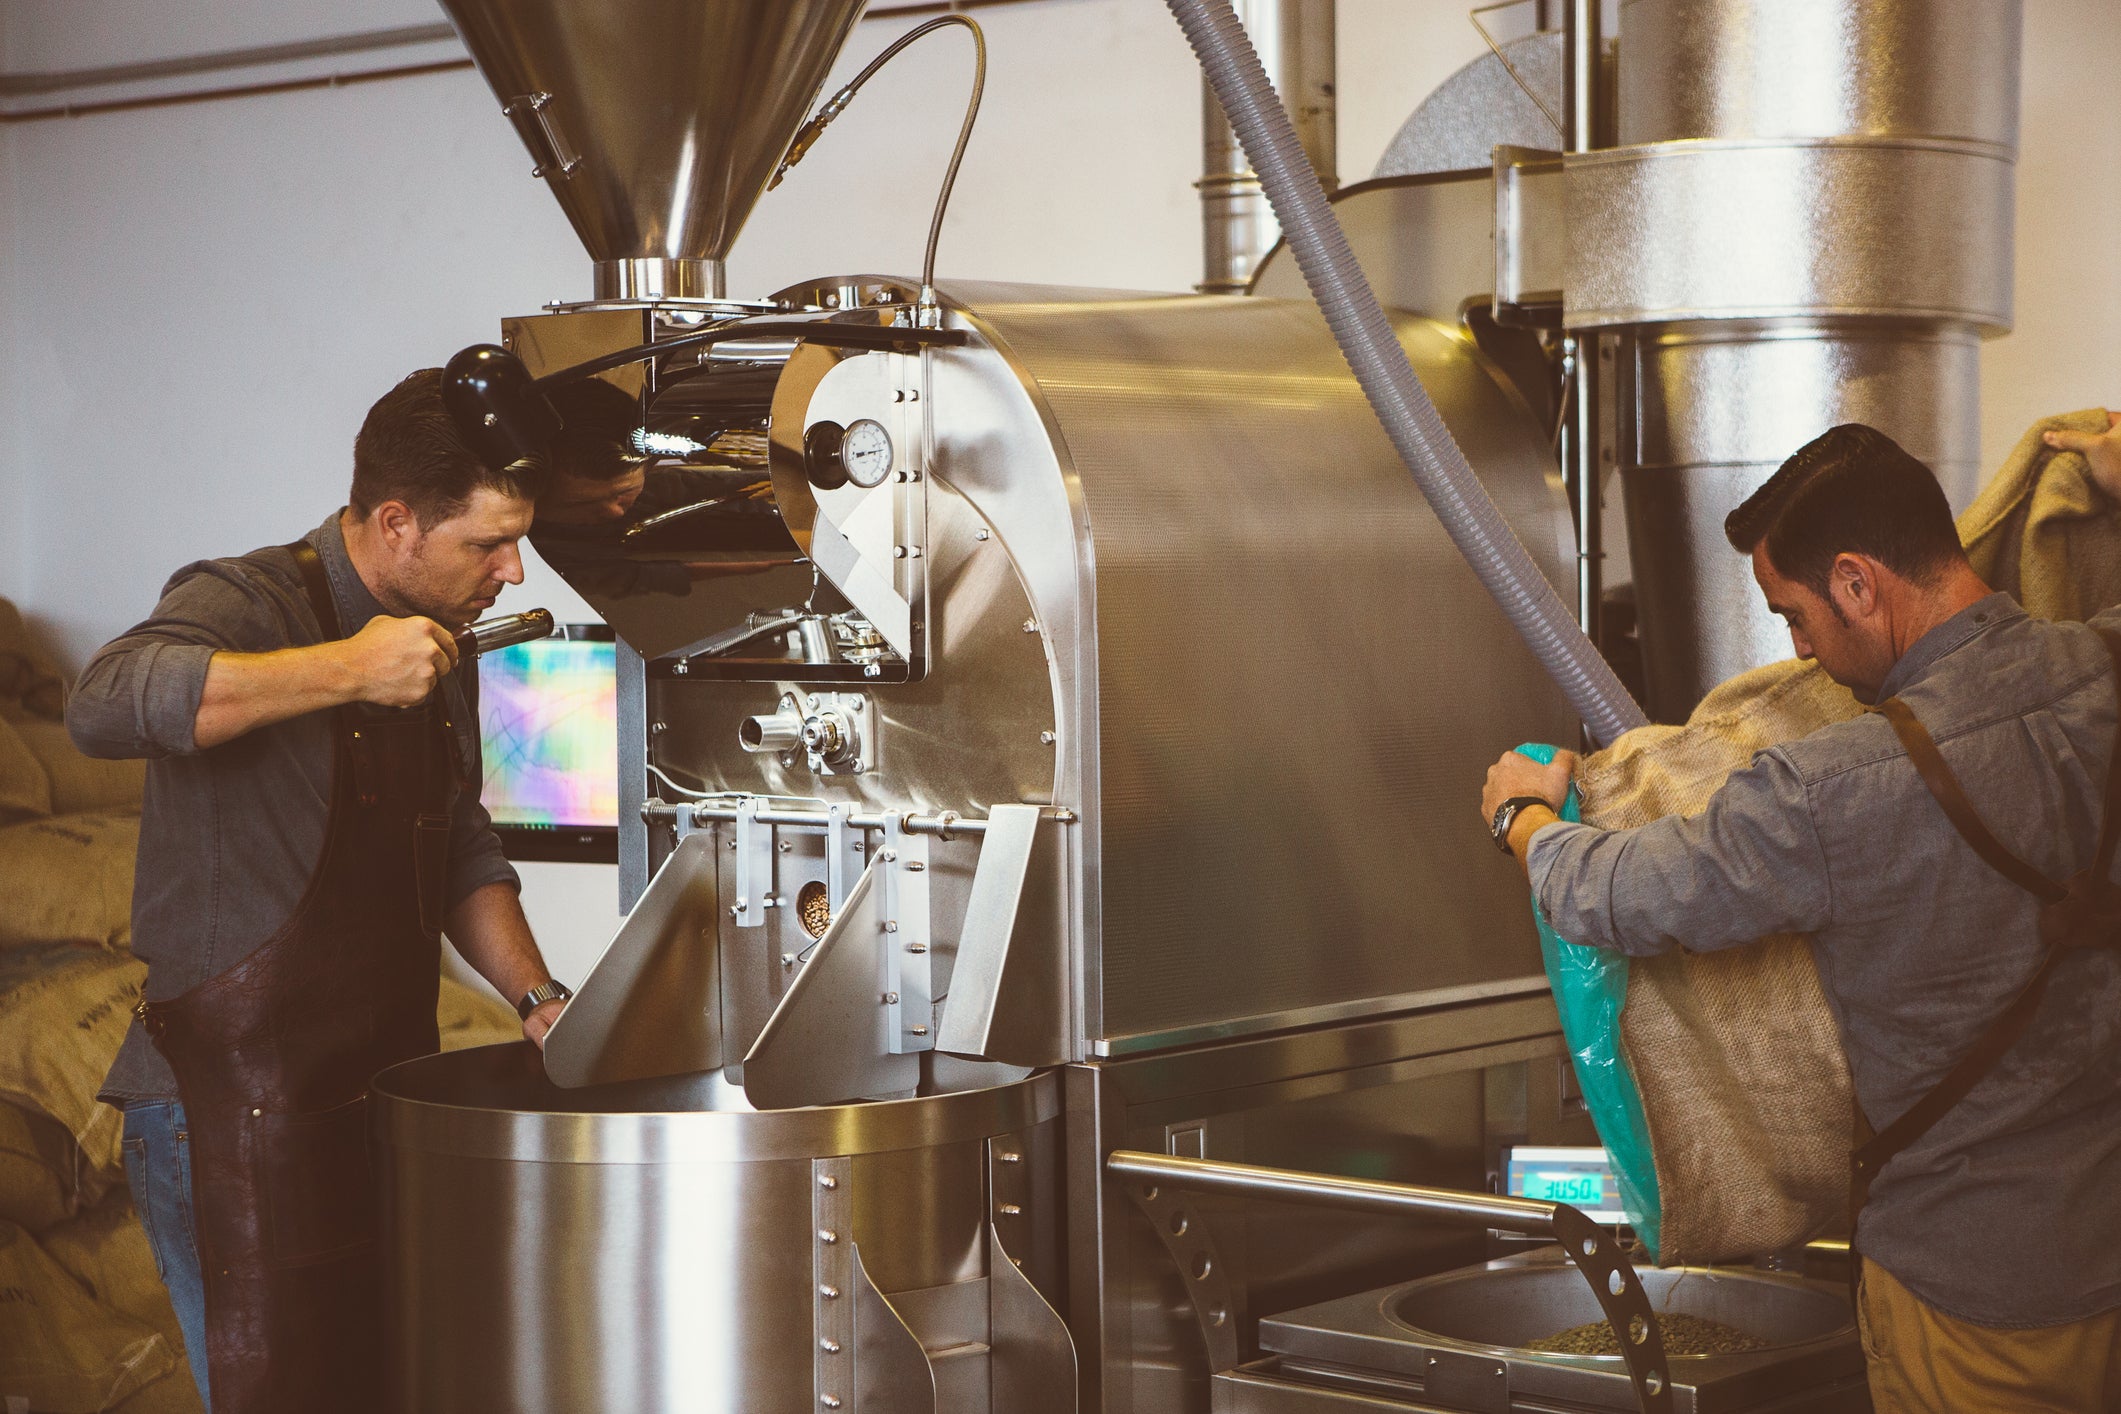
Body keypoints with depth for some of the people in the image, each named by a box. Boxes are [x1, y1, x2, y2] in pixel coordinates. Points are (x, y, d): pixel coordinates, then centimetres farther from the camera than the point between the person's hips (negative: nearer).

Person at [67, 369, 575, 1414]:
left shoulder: (443, 645, 12)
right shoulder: (249, 603, -15)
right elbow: (107, 704, -36)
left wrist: (535, 996, 8)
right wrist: (345, 668, -35)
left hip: (384, 1094, 8)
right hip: (231, 1115, -8)